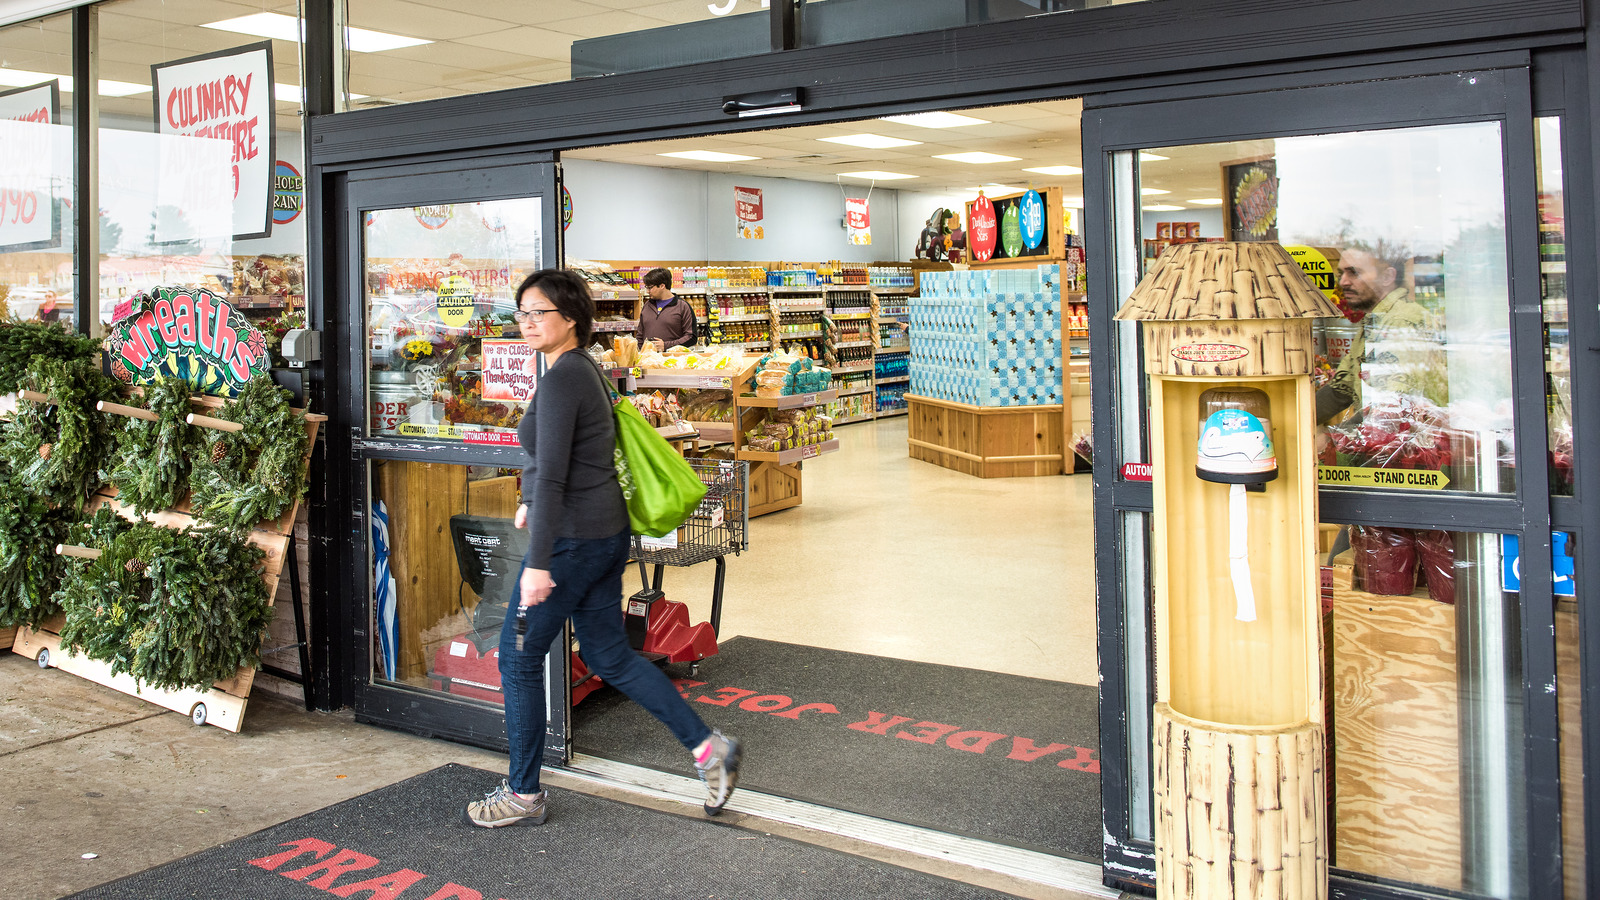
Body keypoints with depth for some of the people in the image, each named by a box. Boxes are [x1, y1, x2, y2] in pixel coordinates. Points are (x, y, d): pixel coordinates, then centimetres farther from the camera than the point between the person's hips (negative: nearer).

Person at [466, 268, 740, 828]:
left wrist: (538, 563, -25)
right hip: (605, 530, 10)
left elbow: (552, 476, -23)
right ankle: (708, 746, 15)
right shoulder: (583, 369, 12)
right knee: (610, 658, 16)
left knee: (518, 659, 5)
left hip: (572, 538, -10)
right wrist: (532, 501, 33)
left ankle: (523, 795, 17)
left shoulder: (560, 379, -18)